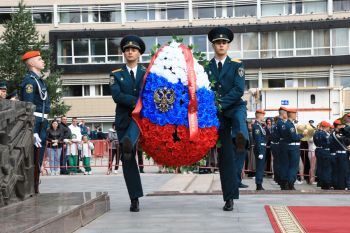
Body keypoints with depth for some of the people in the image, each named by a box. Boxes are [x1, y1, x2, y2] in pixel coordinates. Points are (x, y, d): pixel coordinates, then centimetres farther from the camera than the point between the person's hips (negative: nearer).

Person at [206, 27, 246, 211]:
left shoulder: (236, 65, 5)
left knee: (239, 118, -39)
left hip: (235, 107, -1)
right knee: (225, 156, 0)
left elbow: (239, 89, -9)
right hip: (218, 114, 1)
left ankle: (240, 138, -73)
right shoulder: (206, 68, 10)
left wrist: (220, 103, -19)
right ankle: (229, 197, 4)